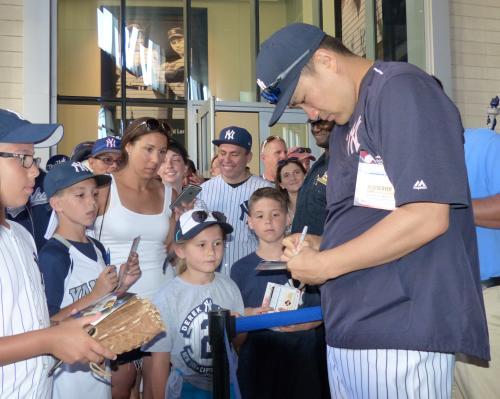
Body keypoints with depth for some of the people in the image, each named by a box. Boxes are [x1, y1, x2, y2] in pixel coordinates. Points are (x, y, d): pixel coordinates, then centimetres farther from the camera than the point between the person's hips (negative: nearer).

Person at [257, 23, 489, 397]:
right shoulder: (347, 124, 18)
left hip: (400, 334, -8)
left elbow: (426, 217, -20)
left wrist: (324, 264, -13)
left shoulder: (401, 89, -10)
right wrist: (319, 245, 6)